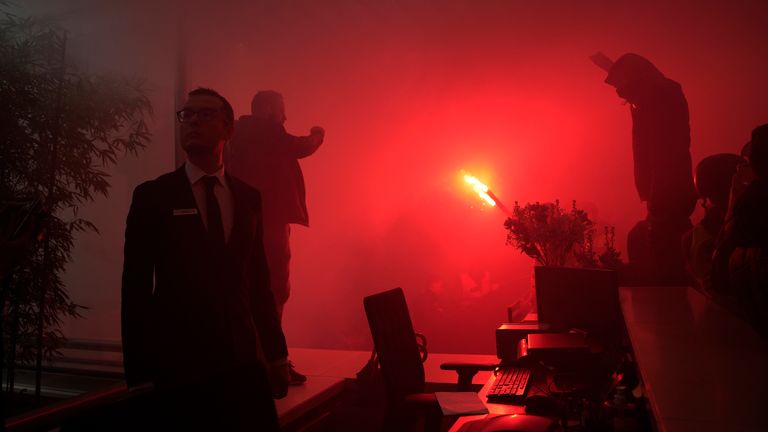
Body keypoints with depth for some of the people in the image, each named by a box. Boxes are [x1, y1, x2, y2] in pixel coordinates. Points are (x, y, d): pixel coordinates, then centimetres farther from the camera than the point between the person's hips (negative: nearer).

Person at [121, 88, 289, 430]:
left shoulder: (248, 197, 7)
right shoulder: (153, 195, -1)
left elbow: (259, 279, 8)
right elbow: (136, 285, -2)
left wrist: (276, 352, 8)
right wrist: (138, 368, -5)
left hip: (245, 356, 3)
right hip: (179, 358, -2)